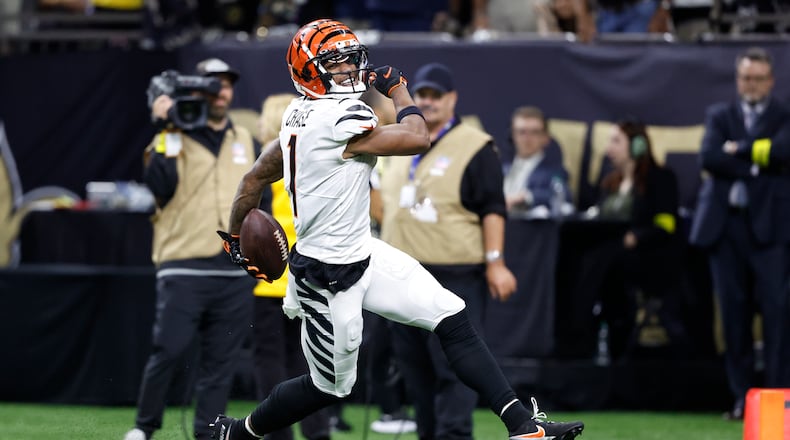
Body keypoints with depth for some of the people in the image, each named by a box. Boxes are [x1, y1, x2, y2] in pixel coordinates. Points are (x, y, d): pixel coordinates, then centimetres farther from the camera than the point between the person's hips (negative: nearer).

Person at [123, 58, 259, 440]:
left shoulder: (246, 143, 17)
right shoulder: (174, 140, 4)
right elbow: (160, 188, -12)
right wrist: (170, 134, -15)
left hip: (235, 272, 4)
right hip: (184, 268, -4)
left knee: (221, 362, 2)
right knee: (169, 349, -10)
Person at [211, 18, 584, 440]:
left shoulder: (297, 117, 4)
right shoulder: (338, 120, -25)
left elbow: (254, 178, 12)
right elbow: (418, 138, -21)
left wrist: (236, 239, 24)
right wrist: (397, 89, -4)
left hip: (361, 253, 9)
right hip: (331, 278, -9)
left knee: (451, 319, 1)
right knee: (329, 386, 9)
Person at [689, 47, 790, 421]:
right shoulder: (719, 116, 15)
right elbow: (709, 157, -3)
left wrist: (739, 150, -6)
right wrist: (757, 165, -8)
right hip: (725, 223, 3)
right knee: (734, 312, 2)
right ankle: (743, 397, 7)